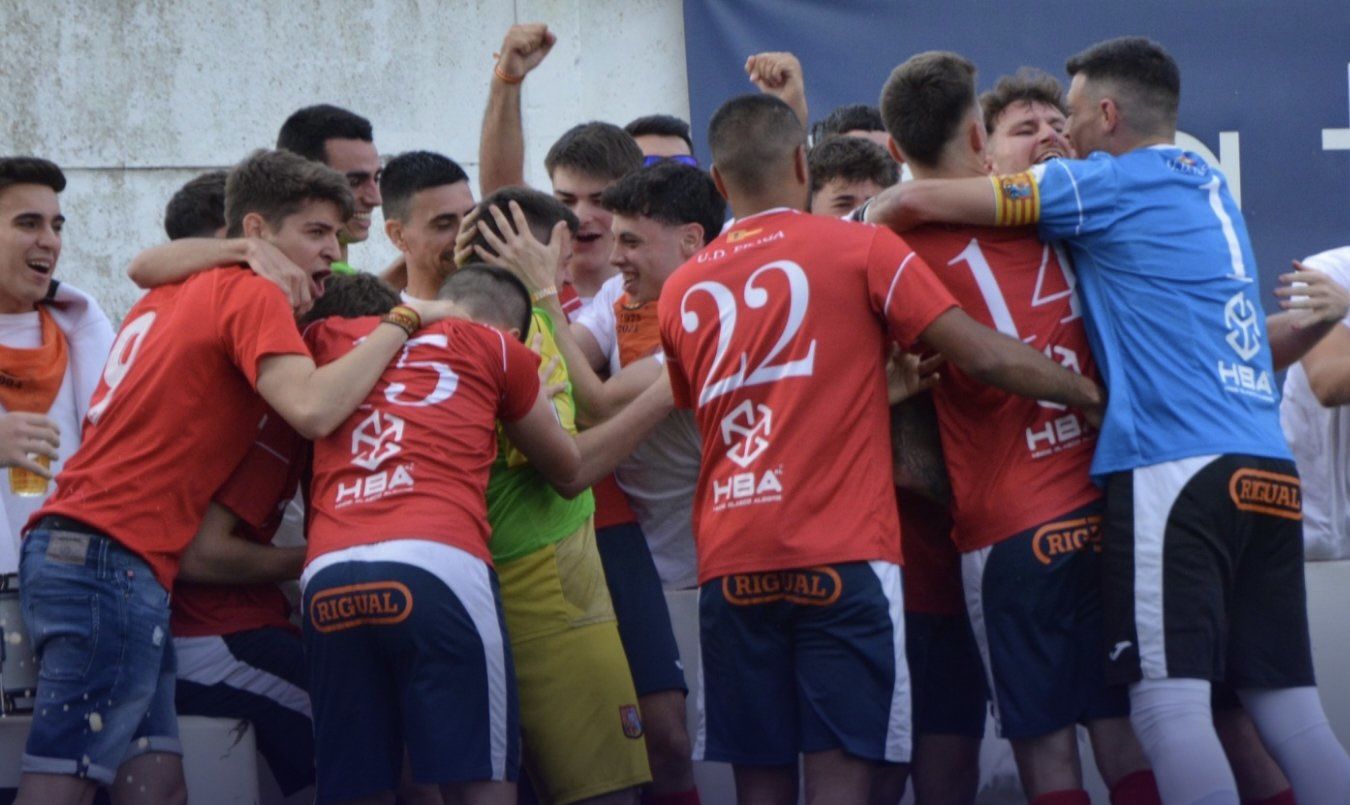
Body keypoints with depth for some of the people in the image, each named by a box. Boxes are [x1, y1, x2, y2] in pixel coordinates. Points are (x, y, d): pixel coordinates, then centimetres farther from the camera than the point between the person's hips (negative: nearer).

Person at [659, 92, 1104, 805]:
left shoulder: (682, 291, 13)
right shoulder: (864, 250, 0)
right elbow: (985, 356, -3)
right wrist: (1094, 393, 12)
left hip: (730, 562, 4)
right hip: (840, 557, -4)